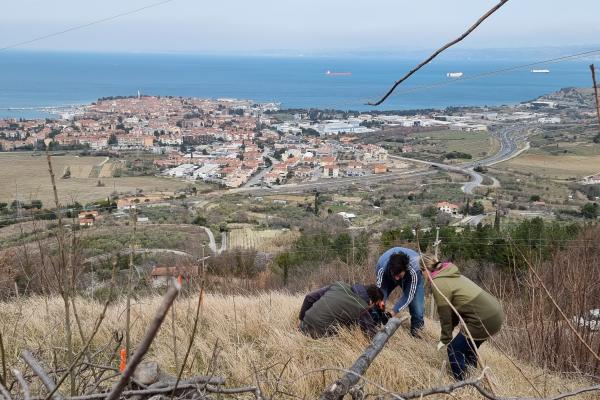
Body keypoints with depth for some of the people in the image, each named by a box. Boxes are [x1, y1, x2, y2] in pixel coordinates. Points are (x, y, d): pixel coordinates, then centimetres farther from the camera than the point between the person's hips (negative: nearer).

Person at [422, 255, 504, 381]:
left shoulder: (438, 284, -11)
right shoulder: (450, 275, 16)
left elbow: (445, 315, -6)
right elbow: (454, 309, 19)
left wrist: (445, 339, 6)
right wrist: (447, 335, 20)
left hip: (484, 319, -9)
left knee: (455, 349, 4)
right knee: (468, 347, 25)